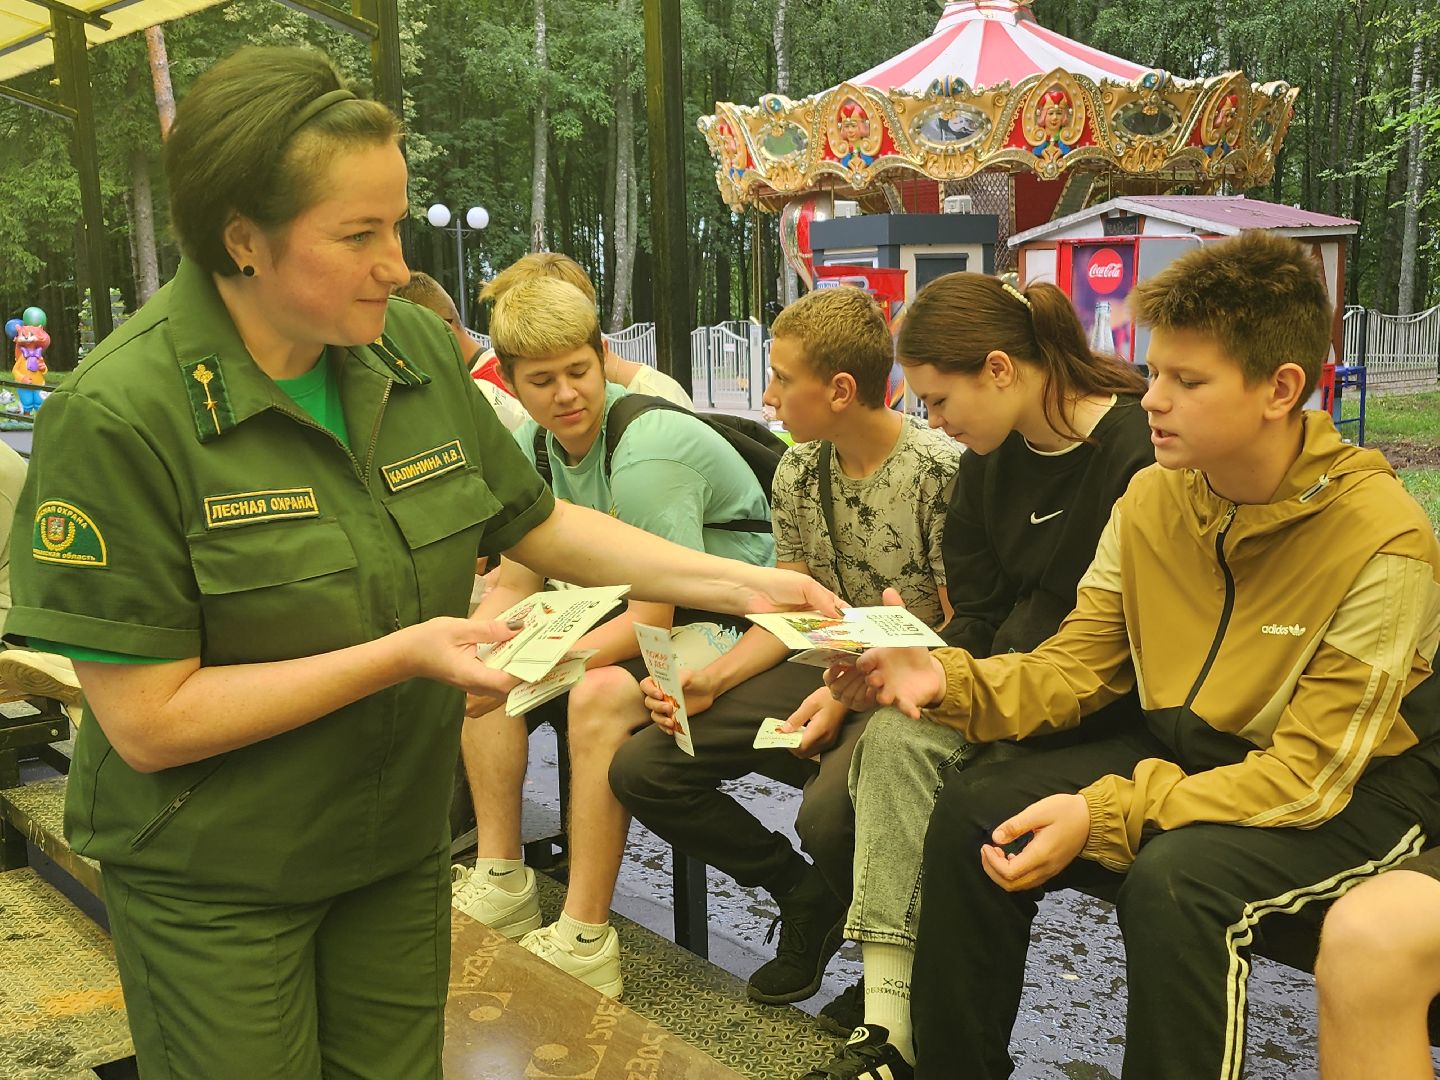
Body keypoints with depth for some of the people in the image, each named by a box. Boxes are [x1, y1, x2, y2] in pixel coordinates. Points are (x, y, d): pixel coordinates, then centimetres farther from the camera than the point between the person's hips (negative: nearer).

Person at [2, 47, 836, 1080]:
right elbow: (148, 721, -22)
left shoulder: (415, 352, -7)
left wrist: (741, 582, -6)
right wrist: (405, 654, -28)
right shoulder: (118, 416, -22)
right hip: (217, 886, -4)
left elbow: (540, 524, 4)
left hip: (400, 846, 5)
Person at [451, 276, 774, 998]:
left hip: (725, 623, -9)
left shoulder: (645, 451, -26)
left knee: (599, 694, -33)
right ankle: (501, 880, 4)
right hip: (641, 610, 9)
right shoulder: (533, 447, -1)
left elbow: (652, 619, -26)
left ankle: (585, 943, -24)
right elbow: (515, 582, 6)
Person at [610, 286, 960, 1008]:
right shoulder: (797, 472, 6)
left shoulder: (939, 472, -16)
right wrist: (711, 680, -5)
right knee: (640, 770, -6)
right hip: (823, 675, 7)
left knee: (828, 812, -37)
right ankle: (806, 895, 12)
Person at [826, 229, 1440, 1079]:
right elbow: (1073, 667, -1)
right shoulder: (1152, 499, -5)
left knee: (1174, 876, -35)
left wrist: (1105, 815, -33)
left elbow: (1311, 776, -25)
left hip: (1357, 787, -6)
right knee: (973, 810, -10)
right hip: (1189, 747, 6)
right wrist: (951, 681, -21)